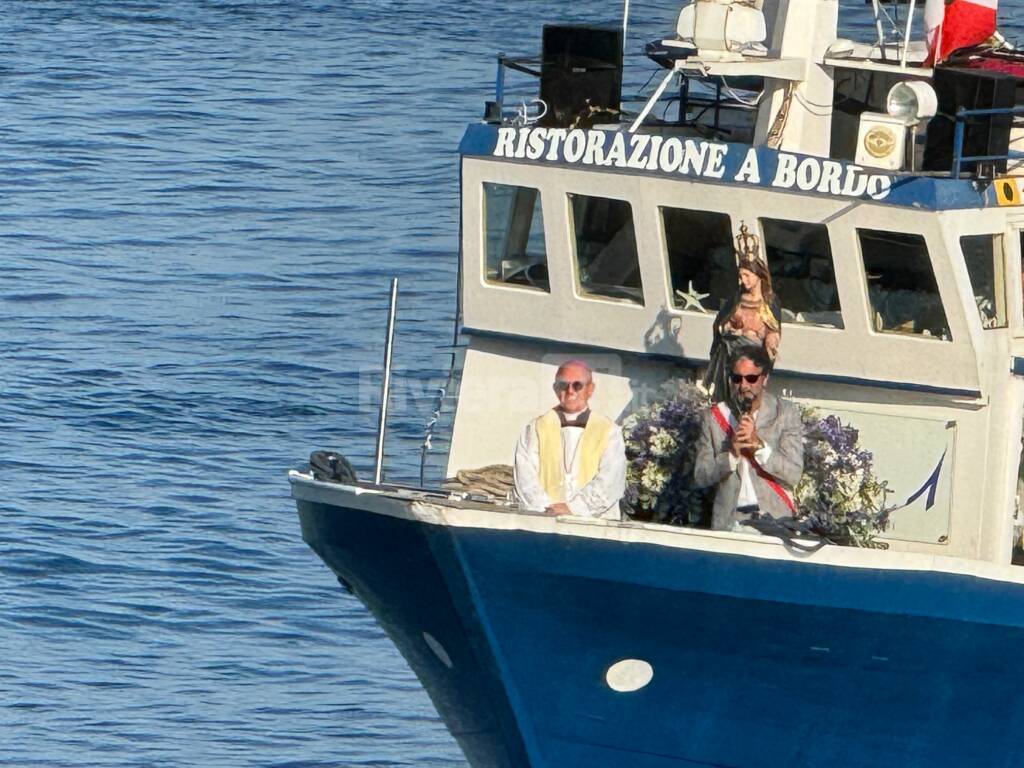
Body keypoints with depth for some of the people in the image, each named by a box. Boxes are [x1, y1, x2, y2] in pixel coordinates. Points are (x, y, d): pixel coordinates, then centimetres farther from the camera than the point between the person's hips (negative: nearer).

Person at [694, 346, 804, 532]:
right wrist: (732, 453, -10)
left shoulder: (786, 413, 5)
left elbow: (793, 475, -3)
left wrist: (758, 445, -14)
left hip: (774, 518, -1)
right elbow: (700, 477, 6)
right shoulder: (714, 416, 10)